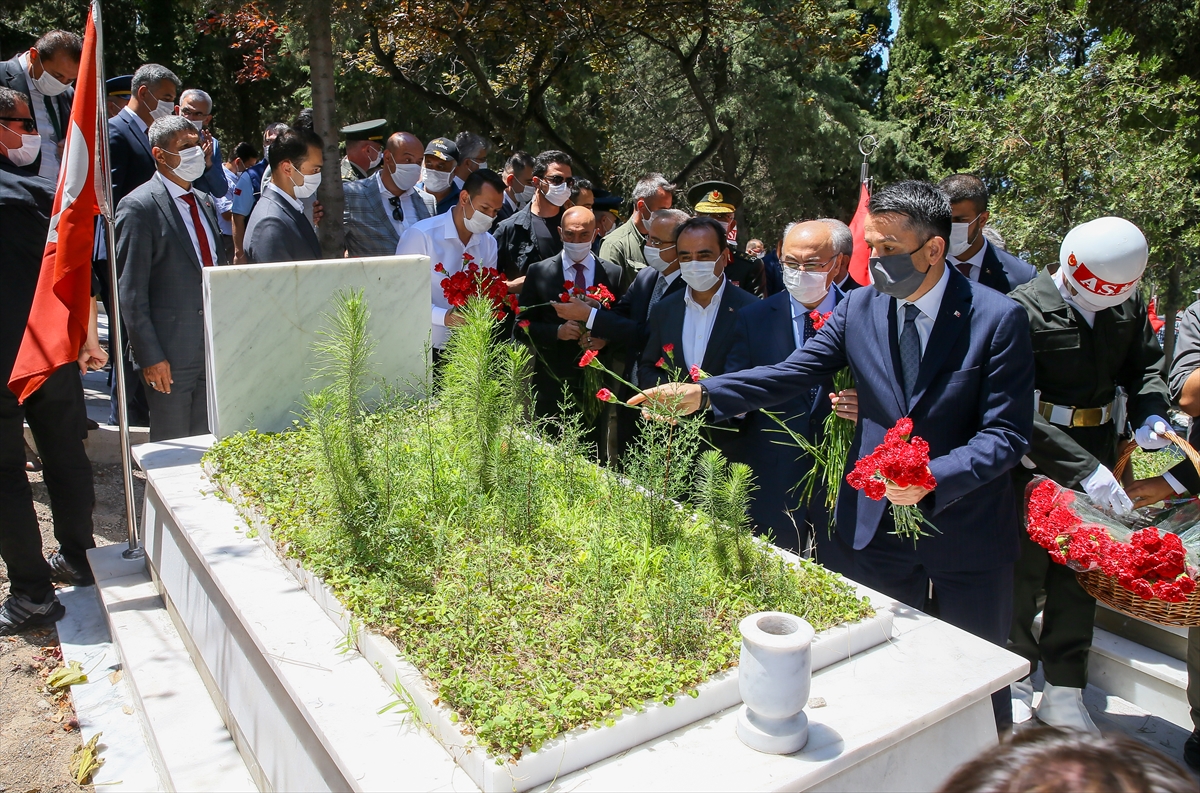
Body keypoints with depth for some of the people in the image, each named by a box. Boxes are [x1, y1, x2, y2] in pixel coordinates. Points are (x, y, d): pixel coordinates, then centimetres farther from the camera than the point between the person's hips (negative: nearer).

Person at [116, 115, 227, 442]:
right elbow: (131, 291, -11)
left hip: (215, 346, 6)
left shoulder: (204, 202, 13)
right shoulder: (139, 207, -9)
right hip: (171, 353, -6)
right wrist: (150, 355, -15)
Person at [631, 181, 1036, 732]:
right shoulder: (859, 308, -4)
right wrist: (701, 393, -23)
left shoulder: (999, 319, -14)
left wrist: (933, 477, -31)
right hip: (878, 520, 3)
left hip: (968, 528, -2)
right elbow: (790, 374, -10)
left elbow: (1007, 434, -16)